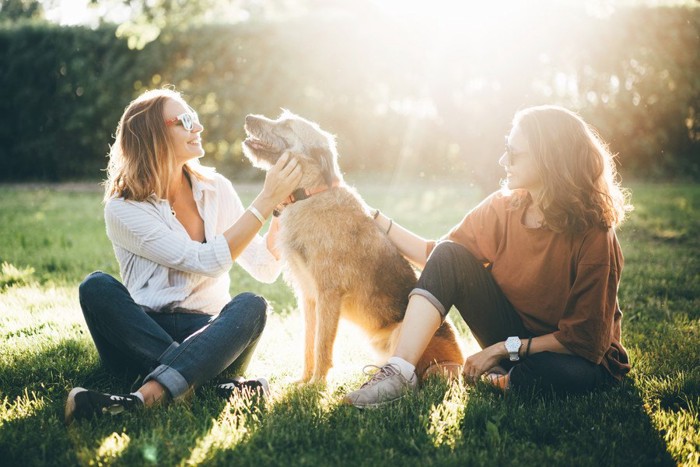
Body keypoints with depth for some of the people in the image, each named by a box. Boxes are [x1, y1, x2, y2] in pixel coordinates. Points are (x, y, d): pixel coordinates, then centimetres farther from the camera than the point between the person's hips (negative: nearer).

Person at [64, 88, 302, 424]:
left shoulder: (216, 189, 6)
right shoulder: (123, 209, -7)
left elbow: (265, 269, 5)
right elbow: (208, 262, -18)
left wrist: (282, 206, -9)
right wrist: (265, 201, -18)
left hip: (209, 335, 2)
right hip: (141, 338, -2)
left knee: (250, 305, -29)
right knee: (96, 287, -29)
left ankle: (144, 398, -46)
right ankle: (215, 382, -35)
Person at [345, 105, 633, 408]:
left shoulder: (593, 235, -23)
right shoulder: (504, 207, -8)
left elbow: (583, 338, -21)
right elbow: (436, 257, 1)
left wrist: (504, 348, -22)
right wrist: (378, 220, -3)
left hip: (571, 355, -4)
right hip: (513, 332, 5)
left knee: (567, 374, -42)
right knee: (448, 256, -15)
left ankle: (500, 380, -11)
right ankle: (400, 371, -27)